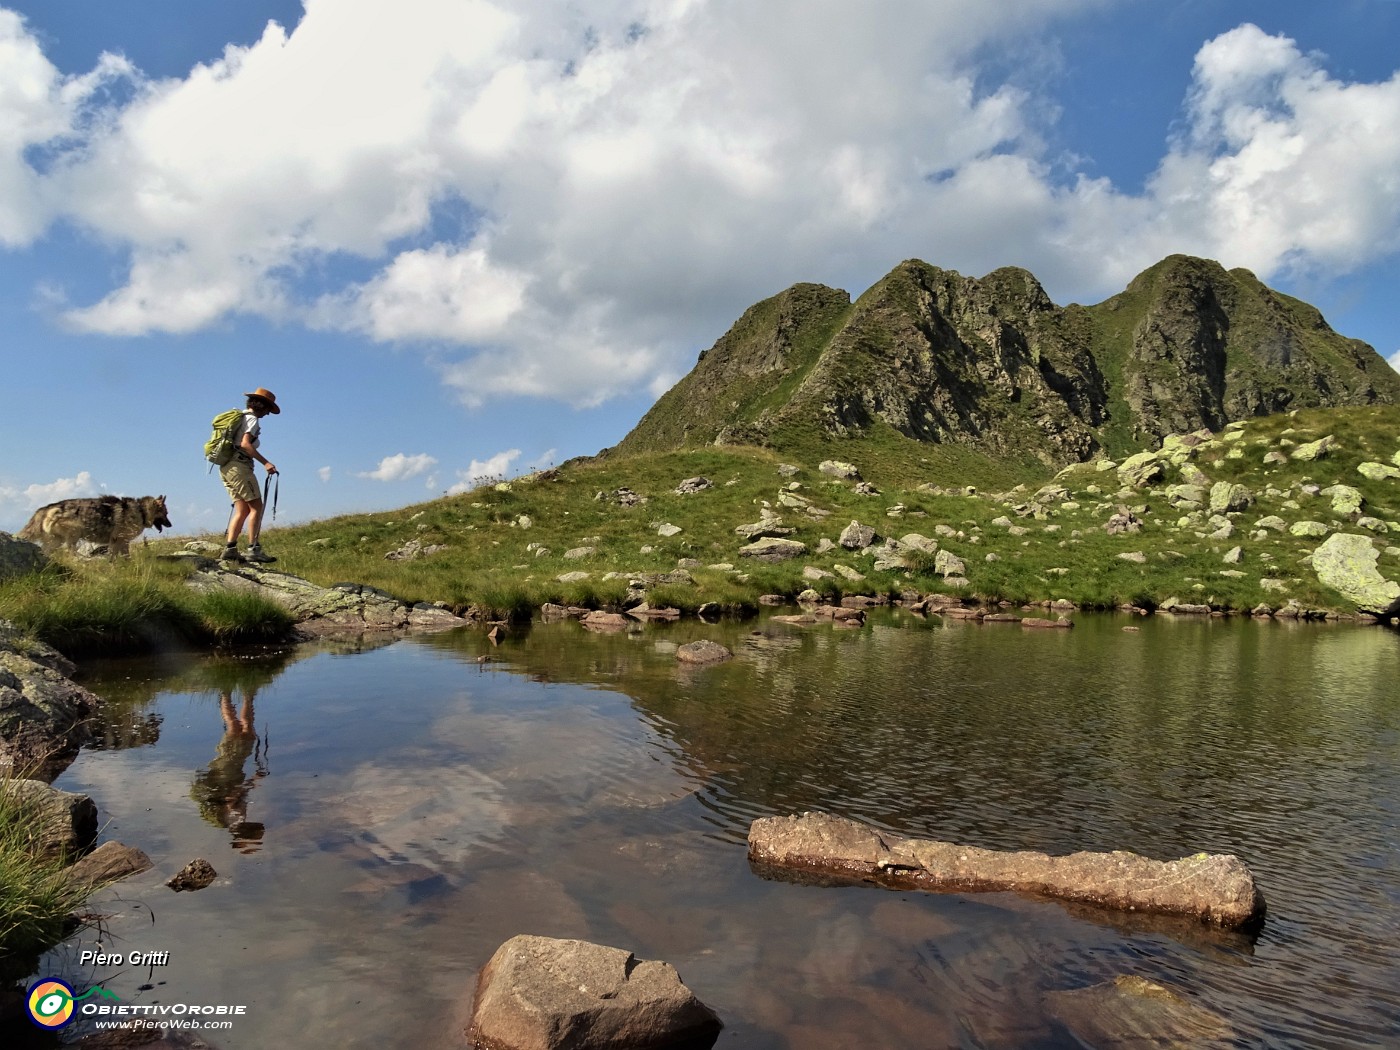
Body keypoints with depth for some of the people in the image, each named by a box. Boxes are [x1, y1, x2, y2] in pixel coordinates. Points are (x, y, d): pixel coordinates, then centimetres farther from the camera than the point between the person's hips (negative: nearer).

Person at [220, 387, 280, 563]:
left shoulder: (238, 416, 22)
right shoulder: (252, 419, -6)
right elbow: (245, 444, -20)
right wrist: (266, 463, -24)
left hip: (226, 467, 9)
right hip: (239, 465, -9)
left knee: (243, 509, 9)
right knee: (256, 506, -8)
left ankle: (229, 549, 1)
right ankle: (254, 549, -14)